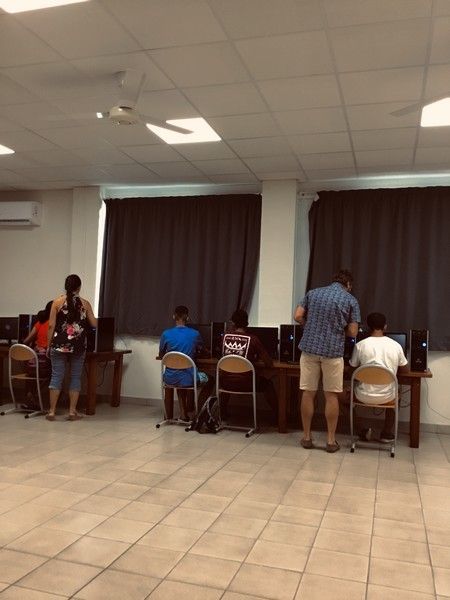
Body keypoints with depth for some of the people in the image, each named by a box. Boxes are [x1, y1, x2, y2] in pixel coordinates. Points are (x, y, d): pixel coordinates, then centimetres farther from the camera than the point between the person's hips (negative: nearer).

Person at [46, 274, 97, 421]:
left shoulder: (57, 301, 0)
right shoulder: (85, 303, 2)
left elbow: (51, 325, -3)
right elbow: (94, 324, 6)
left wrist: (49, 344, 4)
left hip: (59, 345, 0)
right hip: (78, 346, 0)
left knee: (57, 376, 5)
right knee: (75, 377, 8)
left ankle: (52, 411, 7)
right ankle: (72, 411, 10)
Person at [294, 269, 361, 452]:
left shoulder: (313, 293, 9)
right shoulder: (351, 300, 2)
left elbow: (298, 316, 3)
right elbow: (352, 332, -1)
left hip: (309, 347, 2)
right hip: (333, 351, -2)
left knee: (308, 393, 8)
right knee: (331, 396, 6)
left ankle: (306, 437, 15)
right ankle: (331, 440, 12)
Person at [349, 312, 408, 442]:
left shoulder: (360, 345, -10)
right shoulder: (396, 345, -4)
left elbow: (353, 368, 4)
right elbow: (404, 369, 11)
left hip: (364, 395, -2)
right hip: (386, 396, 2)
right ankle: (387, 433, 38)